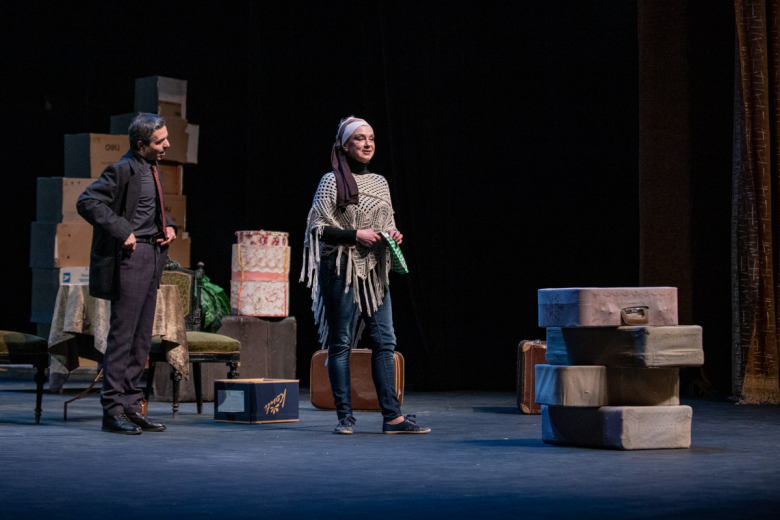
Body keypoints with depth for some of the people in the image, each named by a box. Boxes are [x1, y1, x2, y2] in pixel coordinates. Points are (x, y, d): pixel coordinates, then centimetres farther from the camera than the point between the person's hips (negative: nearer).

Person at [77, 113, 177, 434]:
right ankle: (113, 410, -2)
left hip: (152, 257, 9)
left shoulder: (152, 168, 15)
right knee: (122, 335, -7)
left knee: (142, 338, 11)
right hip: (131, 256, -9)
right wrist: (122, 231, -21)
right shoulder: (123, 170, -13)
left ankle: (131, 407, 16)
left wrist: (168, 226, 10)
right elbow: (87, 202, -20)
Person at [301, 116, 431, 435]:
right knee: (341, 343, -2)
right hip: (340, 269, -6)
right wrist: (356, 234, -15)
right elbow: (318, 228, -7)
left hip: (374, 270, 6)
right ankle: (345, 417, 3)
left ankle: (392, 417, 0)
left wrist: (393, 235, 1)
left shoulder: (380, 183, 14)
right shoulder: (332, 182, -3)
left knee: (384, 341, 0)